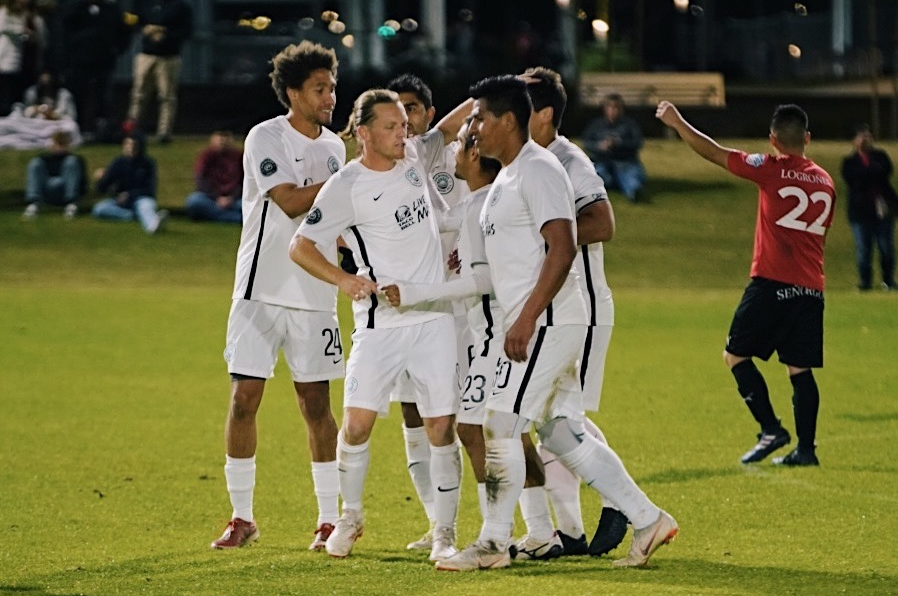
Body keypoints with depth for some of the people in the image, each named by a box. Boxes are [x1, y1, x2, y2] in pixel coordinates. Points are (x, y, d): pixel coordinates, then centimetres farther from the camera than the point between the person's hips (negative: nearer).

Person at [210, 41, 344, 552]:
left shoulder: (334, 147, 10)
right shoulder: (265, 139, -7)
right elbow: (292, 202, -18)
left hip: (315, 296, 4)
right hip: (261, 292, -4)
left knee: (317, 405, 2)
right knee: (244, 399, -4)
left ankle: (331, 519, 8)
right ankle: (243, 518, 6)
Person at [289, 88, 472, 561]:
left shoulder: (415, 157, 6)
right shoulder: (345, 188, -8)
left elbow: (448, 127, 26)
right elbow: (300, 247, -6)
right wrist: (343, 279, -21)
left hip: (435, 318, 3)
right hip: (380, 323, -3)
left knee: (442, 429, -2)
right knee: (357, 423, -7)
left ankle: (444, 535, 6)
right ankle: (350, 517, 18)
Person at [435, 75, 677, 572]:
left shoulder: (537, 170, -14)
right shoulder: (507, 176, 18)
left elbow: (562, 250, -22)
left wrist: (526, 320, -25)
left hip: (547, 322, -10)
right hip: (532, 324, 10)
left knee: (501, 426, -8)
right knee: (559, 433, 10)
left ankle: (492, 543, -2)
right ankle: (647, 520, 13)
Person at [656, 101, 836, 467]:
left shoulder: (771, 170, -5)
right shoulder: (825, 182, 11)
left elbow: (714, 153, 1)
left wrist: (677, 123, 11)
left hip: (771, 283, -5)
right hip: (811, 289, 6)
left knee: (736, 355, 5)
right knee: (800, 368, 8)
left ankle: (771, 429, -6)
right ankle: (806, 448, 3)